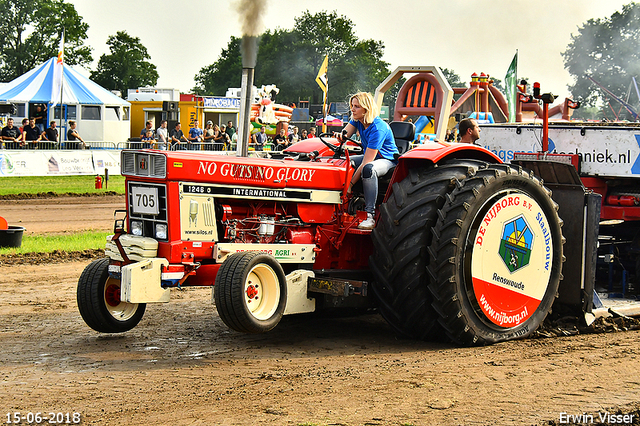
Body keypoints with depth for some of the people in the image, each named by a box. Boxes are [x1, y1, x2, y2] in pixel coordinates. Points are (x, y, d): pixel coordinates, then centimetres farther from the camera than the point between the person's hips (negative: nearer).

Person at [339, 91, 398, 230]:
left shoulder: (378, 128, -29)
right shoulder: (357, 120, -4)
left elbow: (366, 162, -31)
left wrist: (350, 185, -32)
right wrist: (341, 135, -33)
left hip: (388, 160, -8)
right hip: (369, 157, 8)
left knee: (368, 168, -41)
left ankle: (371, 216, -39)